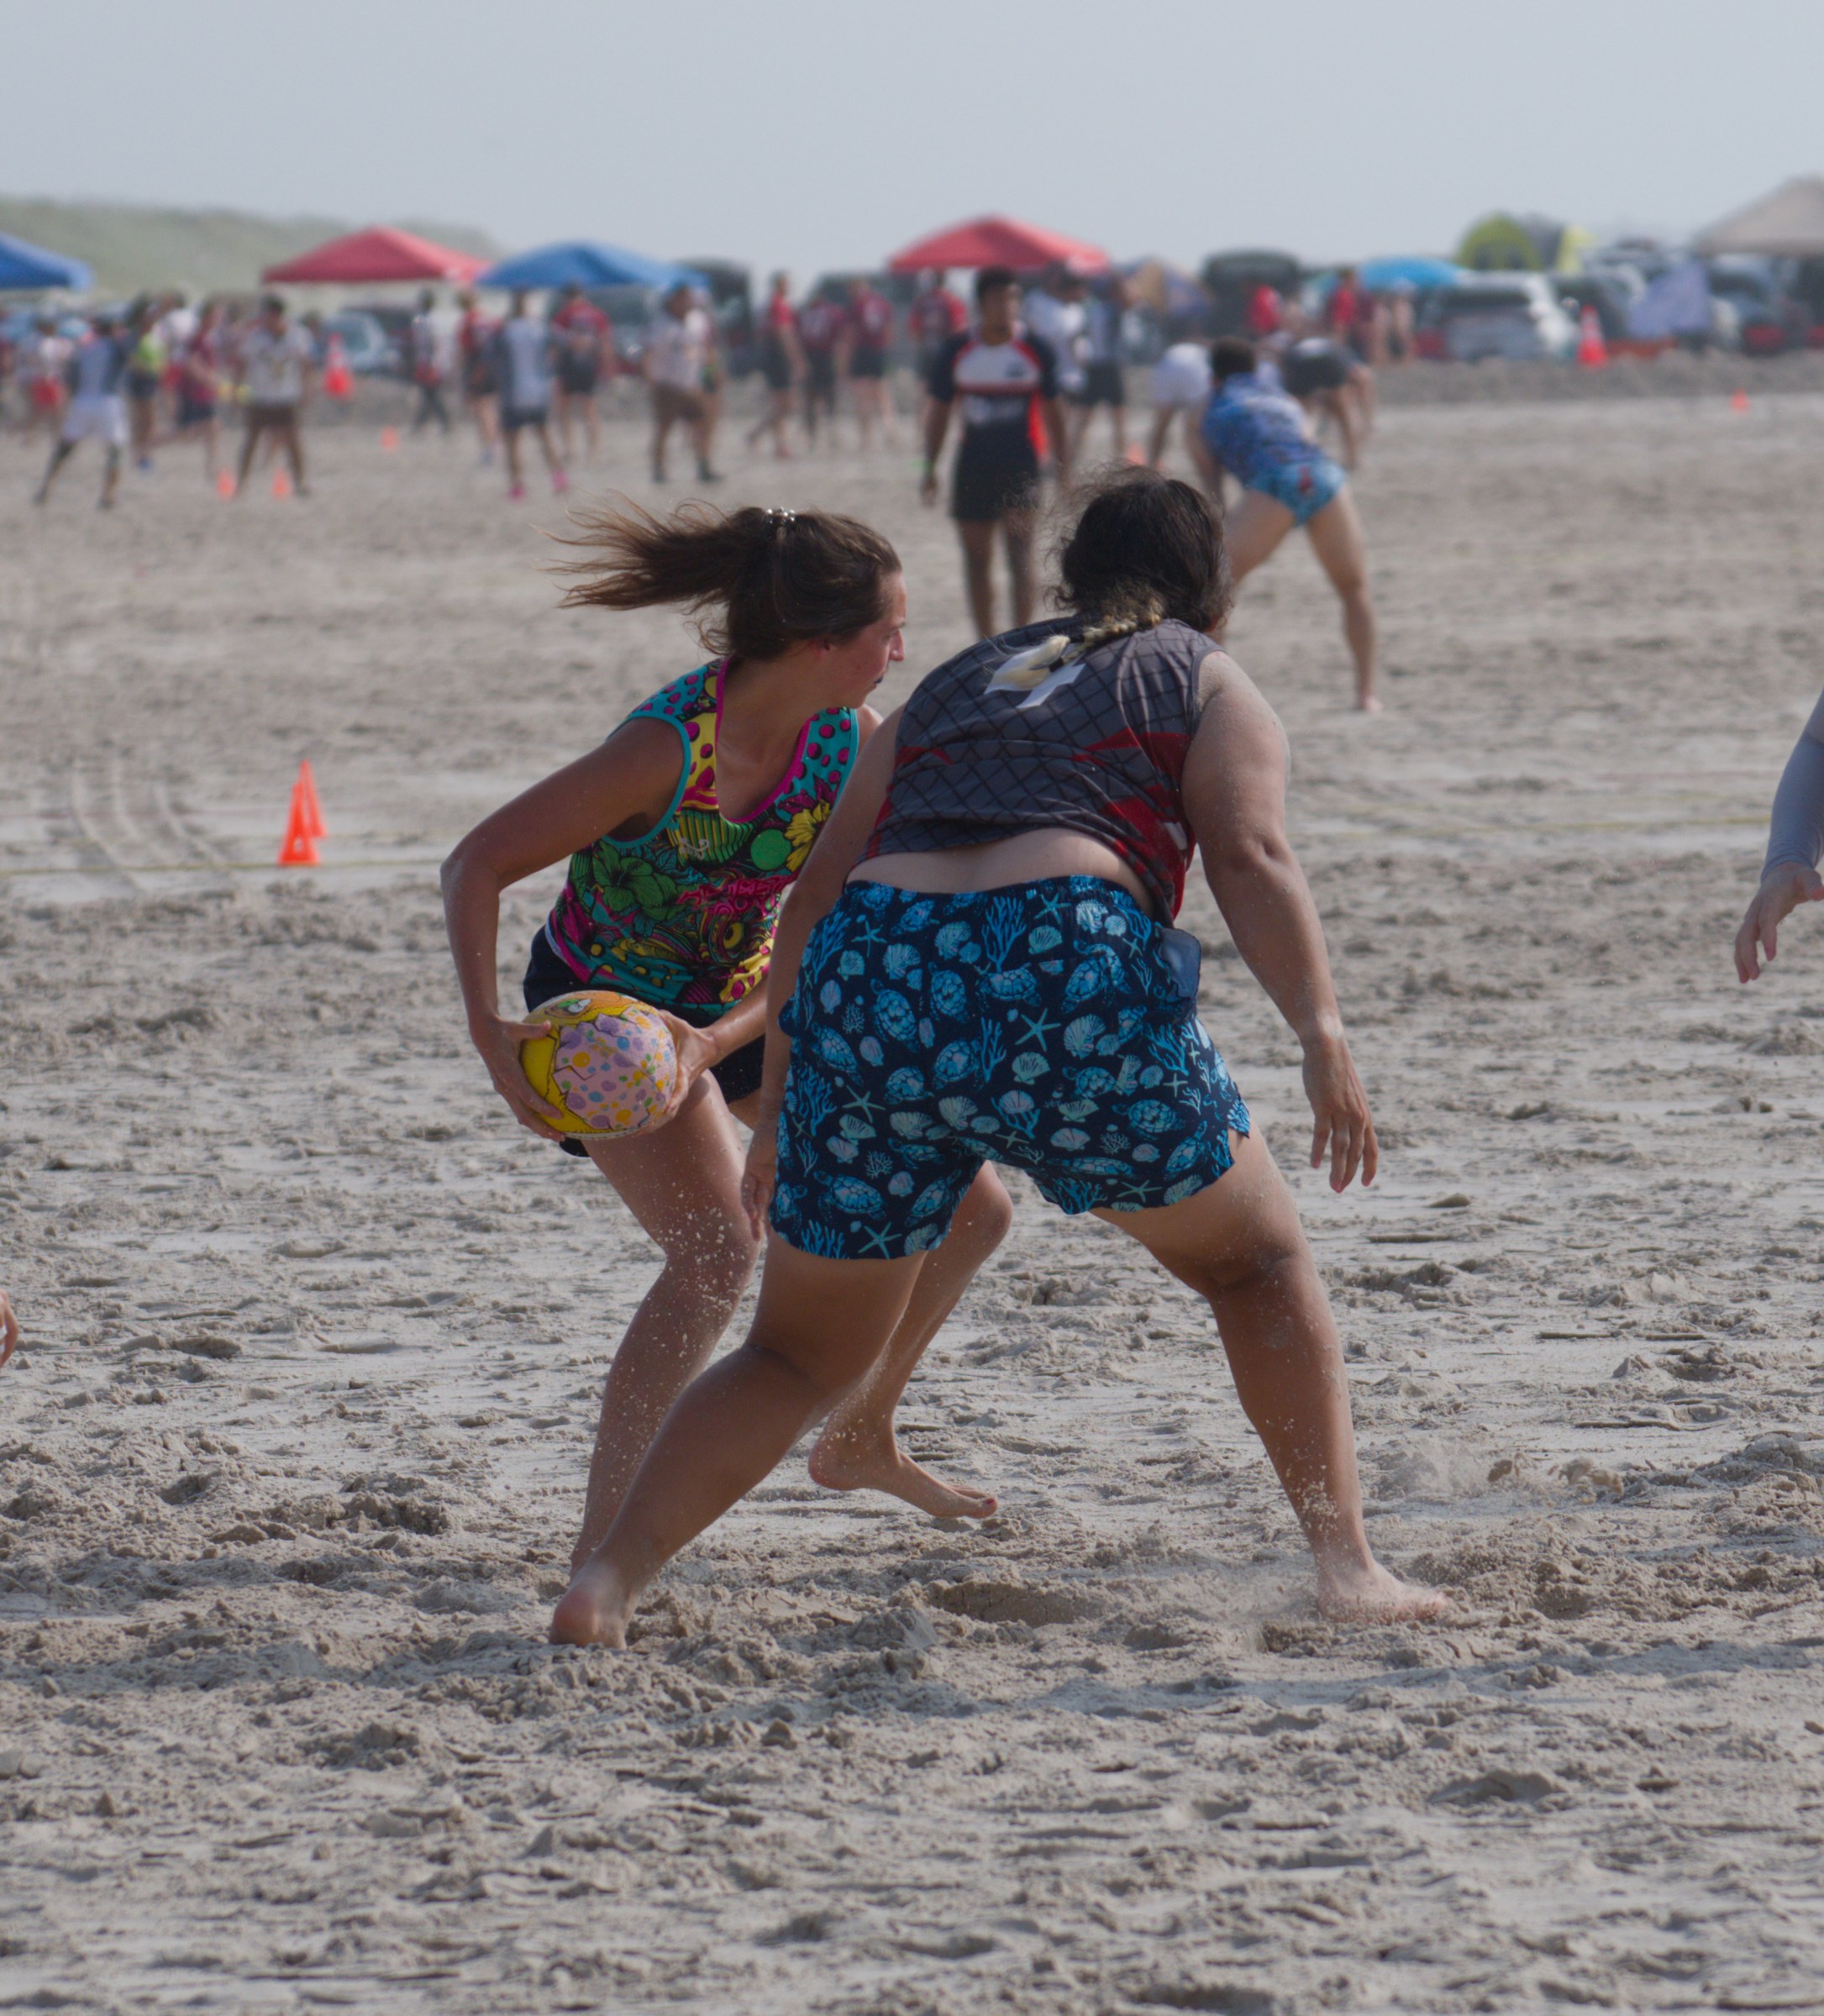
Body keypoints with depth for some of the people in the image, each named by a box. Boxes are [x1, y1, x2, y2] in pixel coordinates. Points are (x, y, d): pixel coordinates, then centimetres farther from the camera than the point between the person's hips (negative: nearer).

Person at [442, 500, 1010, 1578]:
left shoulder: (856, 741, -14)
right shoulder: (670, 749, -32)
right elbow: (478, 865, -28)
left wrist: (715, 1043, -32)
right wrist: (491, 1031, -39)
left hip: (749, 1005, 7)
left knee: (969, 1210, 8)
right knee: (720, 1245, -29)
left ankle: (861, 1441, 30)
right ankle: (602, 1544, -28)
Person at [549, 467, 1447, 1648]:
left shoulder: (959, 684, 33)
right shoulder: (1207, 684, 21)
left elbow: (819, 897, 26)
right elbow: (1251, 857, 0)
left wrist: (780, 1103, 29)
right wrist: (1322, 1032, -10)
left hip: (870, 980, 3)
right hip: (1069, 973, -3)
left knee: (802, 1358, 16)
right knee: (1257, 1261, 20)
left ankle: (609, 1582, -1)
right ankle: (1349, 1568, 13)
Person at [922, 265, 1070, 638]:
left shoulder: (1035, 350, 1)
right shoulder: (957, 352, 4)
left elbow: (1053, 412, 7)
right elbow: (939, 411, 11)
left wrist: (1064, 469, 5)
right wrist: (931, 469, 8)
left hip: (1021, 466, -3)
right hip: (973, 465, 3)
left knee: (1019, 551, -16)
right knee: (977, 558, 7)